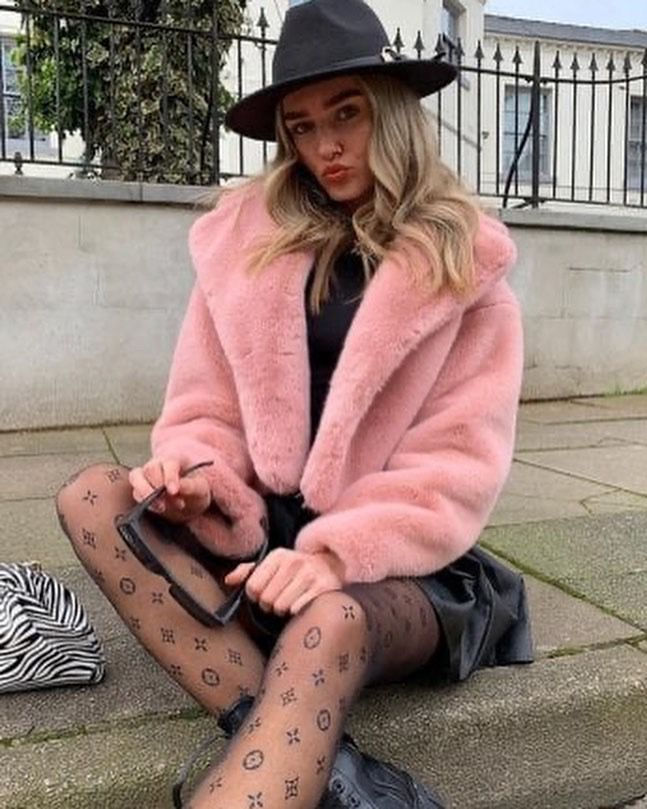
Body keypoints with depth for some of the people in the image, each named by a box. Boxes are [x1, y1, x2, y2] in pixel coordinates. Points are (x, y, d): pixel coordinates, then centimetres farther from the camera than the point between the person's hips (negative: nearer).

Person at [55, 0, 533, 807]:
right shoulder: (248, 237, 6)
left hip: (399, 565, -4)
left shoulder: (465, 265, -2)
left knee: (331, 622, -38)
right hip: (263, 532, 5)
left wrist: (338, 551, -23)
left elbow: (456, 468, -9)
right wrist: (197, 473, -17)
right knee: (92, 499, -22)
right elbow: (207, 406, 6)